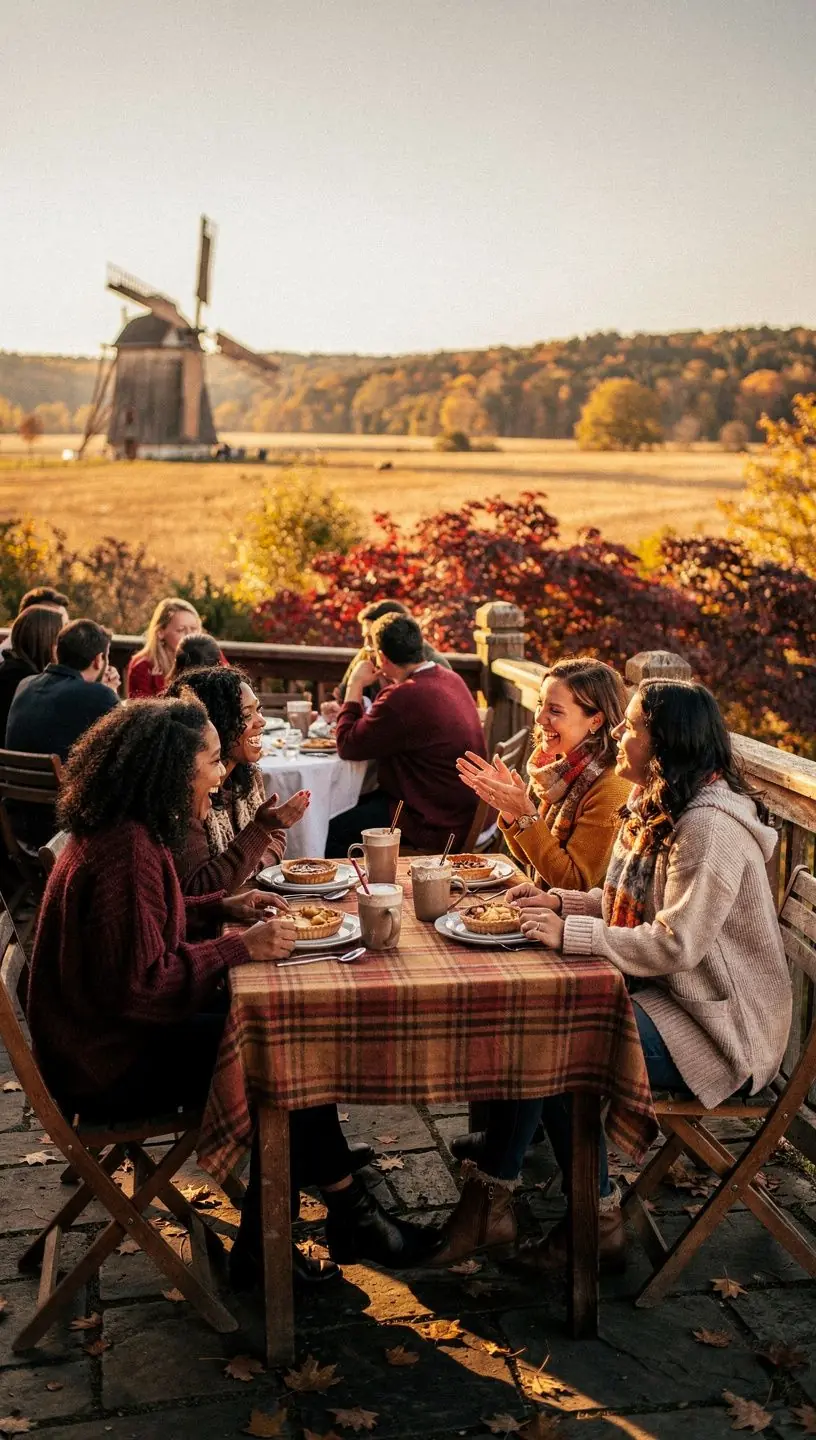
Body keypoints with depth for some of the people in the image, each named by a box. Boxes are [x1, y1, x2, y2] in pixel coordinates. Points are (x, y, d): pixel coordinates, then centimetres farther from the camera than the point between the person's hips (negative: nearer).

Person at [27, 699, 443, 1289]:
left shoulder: (121, 833, 6)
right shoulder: (127, 851, -27)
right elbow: (139, 985, -30)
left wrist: (222, 906, 7)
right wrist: (242, 947, -22)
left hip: (114, 1031, 10)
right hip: (111, 1066, -10)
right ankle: (349, 1218, 15)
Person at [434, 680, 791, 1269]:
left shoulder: (711, 828, -23)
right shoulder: (659, 809, 9)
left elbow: (674, 944, -28)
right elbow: (630, 905, 17)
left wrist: (570, 933, -25)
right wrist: (562, 902, 1)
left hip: (715, 1025, -9)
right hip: (657, 991, 9)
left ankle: (598, 1223, 1)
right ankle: (492, 1198, -3)